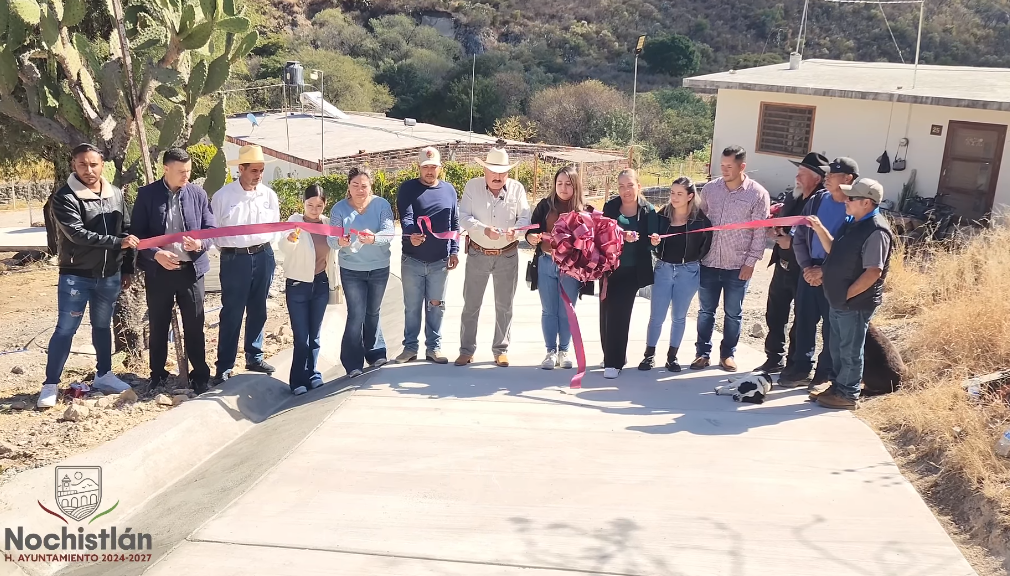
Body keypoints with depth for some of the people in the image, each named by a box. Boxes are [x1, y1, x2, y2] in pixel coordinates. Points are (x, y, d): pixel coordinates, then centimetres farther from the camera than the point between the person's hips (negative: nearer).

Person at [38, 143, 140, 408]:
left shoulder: (116, 195, 5)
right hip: (76, 275, -4)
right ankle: (51, 384, 9)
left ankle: (104, 375, 29)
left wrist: (128, 268, 8)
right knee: (65, 329, 0)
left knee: (103, 325, 16)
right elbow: (77, 234, -20)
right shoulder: (65, 197, -10)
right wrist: (116, 242, -24)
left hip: (110, 275, 4)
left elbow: (127, 231, 9)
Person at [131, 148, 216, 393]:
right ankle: (158, 376, 25)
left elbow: (211, 230, 2)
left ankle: (200, 375, 18)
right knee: (158, 326, 11)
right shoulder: (147, 194, -3)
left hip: (191, 269, 1)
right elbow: (136, 233, -3)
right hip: (158, 270, -1)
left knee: (194, 326, 6)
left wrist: (200, 244, -19)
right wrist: (156, 254, -19)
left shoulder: (198, 194, 1)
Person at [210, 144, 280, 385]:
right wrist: (227, 250, -3)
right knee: (232, 312, 0)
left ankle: (254, 357, 28)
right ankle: (225, 365, 8)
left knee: (258, 310, 14)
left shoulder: (269, 195, 2)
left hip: (263, 257, 3)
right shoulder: (222, 196, -6)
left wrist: (264, 248, 0)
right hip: (235, 259, -3)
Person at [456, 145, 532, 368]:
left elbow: (525, 218, -3)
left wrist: (515, 229, -27)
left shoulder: (517, 188, -3)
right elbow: (464, 217, -11)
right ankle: (466, 350, 17)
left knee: (504, 305, 9)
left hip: (507, 255, 1)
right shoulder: (472, 186, -5)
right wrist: (484, 230, -29)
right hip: (478, 254, -1)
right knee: (471, 304, 6)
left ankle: (501, 350, 20)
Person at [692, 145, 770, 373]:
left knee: (733, 314, 10)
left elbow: (760, 232, -6)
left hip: (738, 266, -2)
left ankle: (727, 354, 25)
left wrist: (750, 262, -10)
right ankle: (702, 353, 23)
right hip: (708, 263, 2)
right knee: (706, 310, 11)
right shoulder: (710, 188, 1)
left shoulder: (758, 194, -8)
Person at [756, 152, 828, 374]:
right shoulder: (792, 198, 8)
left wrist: (792, 242, -22)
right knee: (775, 316, 16)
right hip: (782, 267, 8)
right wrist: (775, 230, 0)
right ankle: (775, 359, 31)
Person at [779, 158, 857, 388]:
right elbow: (799, 236, 8)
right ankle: (801, 367, 25)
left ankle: (826, 374, 19)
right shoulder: (816, 200, 3)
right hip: (810, 270, 5)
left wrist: (825, 271, -13)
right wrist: (806, 267, -3)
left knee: (831, 327, 7)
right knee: (803, 321, 11)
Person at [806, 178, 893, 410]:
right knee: (837, 348, 19)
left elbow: (873, 272, -24)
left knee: (850, 351, 4)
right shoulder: (852, 222, 8)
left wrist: (848, 294, -17)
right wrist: (819, 229, 5)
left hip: (856, 303, -9)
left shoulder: (876, 231, -22)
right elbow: (836, 252, 17)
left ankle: (847, 395, 16)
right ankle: (837, 387, 32)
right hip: (839, 300, 9)